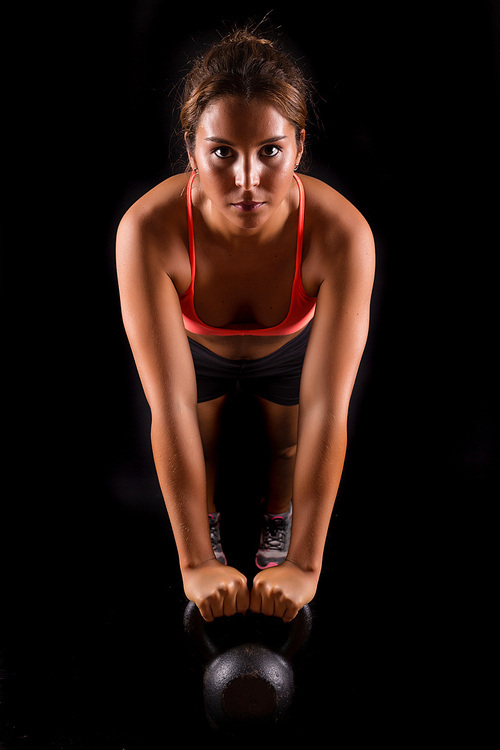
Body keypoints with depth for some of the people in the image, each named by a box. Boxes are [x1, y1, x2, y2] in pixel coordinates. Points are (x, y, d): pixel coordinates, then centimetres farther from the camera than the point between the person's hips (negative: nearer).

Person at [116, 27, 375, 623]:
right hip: (193, 344, 0)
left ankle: (278, 516, 48)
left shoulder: (342, 234, -43)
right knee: (192, 453, 7)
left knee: (289, 445, 11)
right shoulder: (148, 231, -44)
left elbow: (326, 410, -42)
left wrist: (304, 564, -39)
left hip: (292, 347, 0)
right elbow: (171, 407, -43)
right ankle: (207, 523, 44)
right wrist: (196, 563, -40)